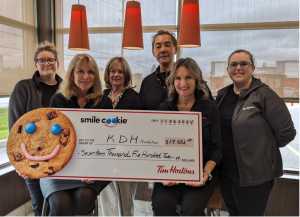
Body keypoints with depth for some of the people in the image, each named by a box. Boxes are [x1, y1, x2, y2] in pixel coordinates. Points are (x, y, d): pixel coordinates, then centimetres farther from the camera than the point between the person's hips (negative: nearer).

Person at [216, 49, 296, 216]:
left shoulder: (264, 94, -12)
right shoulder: (222, 95, 6)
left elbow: (286, 132, -13)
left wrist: (263, 148, -1)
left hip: (254, 175, -5)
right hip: (225, 171, 6)